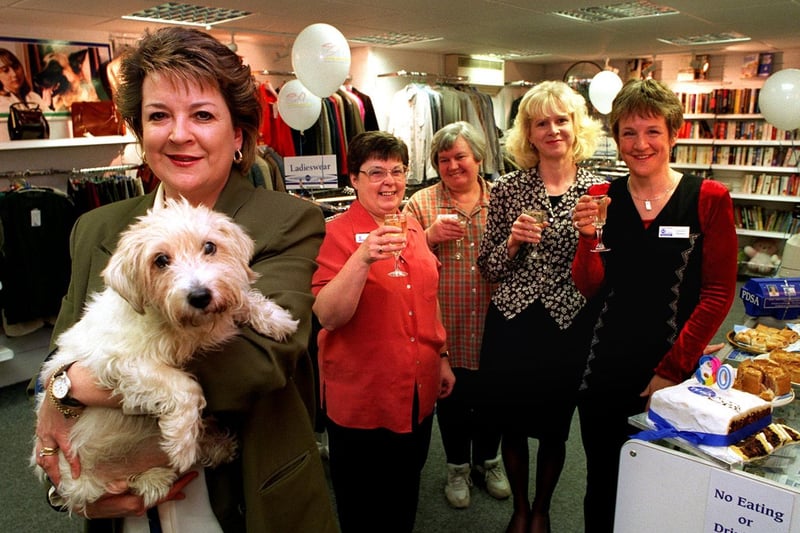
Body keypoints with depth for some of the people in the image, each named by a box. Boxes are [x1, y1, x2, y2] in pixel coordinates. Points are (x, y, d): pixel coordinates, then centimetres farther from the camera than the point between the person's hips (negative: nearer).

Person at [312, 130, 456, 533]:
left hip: (418, 390, 6)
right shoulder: (338, 232, -14)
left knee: (405, 499, 23)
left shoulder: (412, 228, 5)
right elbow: (328, 317, -24)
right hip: (361, 397, -6)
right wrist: (363, 258, -36)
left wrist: (441, 358, 18)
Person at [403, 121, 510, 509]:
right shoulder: (420, 204, -2)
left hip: (493, 322, 2)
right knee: (453, 397, 13)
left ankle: (488, 460, 43)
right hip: (445, 327, -1)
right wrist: (429, 236, -20)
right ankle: (457, 466, 38)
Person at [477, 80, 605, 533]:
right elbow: (489, 268, 2)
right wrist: (512, 242, -17)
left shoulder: (598, 190, -2)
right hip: (512, 325, 1)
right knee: (512, 423, 16)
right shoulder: (508, 189, -2)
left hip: (569, 328, 0)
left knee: (555, 428, 16)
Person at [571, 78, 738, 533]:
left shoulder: (708, 198, -5)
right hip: (606, 370, 2)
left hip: (673, 373, -2)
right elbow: (590, 287, 0)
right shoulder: (602, 198, 2)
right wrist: (588, 237, -18)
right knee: (602, 484, 15)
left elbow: (719, 293, -7)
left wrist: (671, 370, -11)